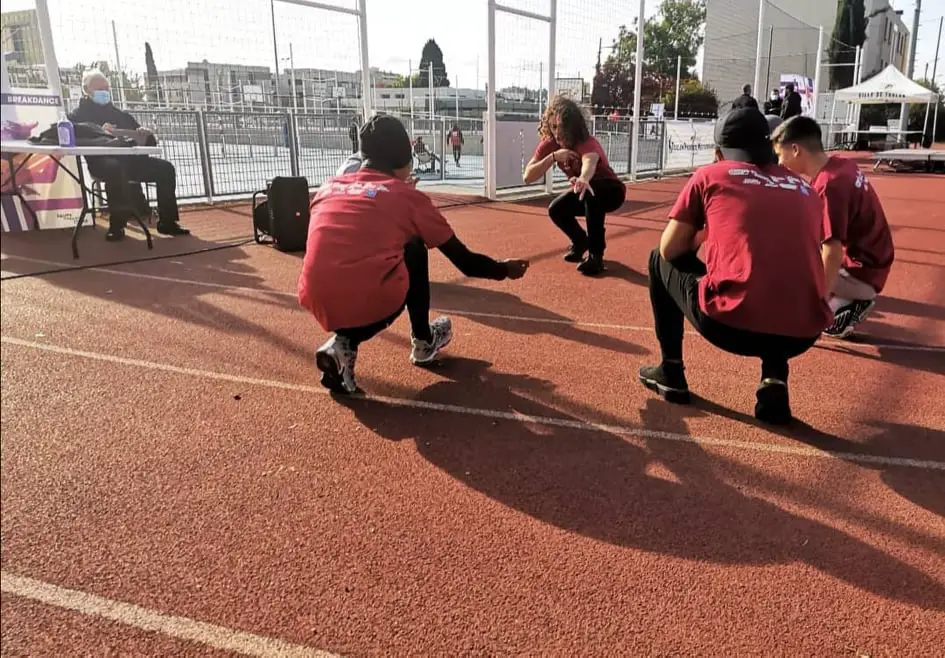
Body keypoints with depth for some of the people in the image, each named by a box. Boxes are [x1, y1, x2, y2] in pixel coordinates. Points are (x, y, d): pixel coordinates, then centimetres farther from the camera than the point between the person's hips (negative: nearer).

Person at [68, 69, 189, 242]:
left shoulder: (121, 115, 28)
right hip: (101, 161, -5)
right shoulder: (79, 114, 15)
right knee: (115, 168, -40)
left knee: (165, 168, -14)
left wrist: (145, 136, -4)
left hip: (129, 159, 5)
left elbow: (149, 142, 21)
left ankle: (167, 221, -12)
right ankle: (116, 225, -34)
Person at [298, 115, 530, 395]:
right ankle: (424, 342, 31)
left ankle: (342, 344, 10)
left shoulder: (327, 188, 18)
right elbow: (465, 261, 14)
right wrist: (505, 270, 31)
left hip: (319, 304, 4)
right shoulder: (408, 196, 8)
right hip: (373, 304, -3)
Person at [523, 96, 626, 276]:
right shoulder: (549, 144, -16)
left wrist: (583, 179, -84)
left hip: (611, 191, -6)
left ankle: (595, 254, -29)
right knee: (556, 210, -17)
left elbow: (590, 162, -60)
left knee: (590, 190, -38)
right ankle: (581, 242, 14)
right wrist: (553, 156, -38)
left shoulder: (587, 143, -34)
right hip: (585, 193, 6)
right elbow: (528, 177, -24)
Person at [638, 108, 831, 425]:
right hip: (802, 335, 4)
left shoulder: (710, 175, 11)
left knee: (660, 260, 24)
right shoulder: (804, 188, 21)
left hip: (729, 324, -3)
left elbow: (670, 250, 13)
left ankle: (671, 374, 28)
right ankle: (775, 381, 19)